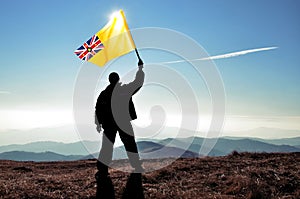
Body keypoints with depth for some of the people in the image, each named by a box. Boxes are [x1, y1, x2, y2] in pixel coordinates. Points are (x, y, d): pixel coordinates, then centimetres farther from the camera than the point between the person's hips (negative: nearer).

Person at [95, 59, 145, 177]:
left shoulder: (103, 93, 2)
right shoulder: (124, 90, -7)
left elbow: (98, 109, 5)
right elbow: (138, 82, 3)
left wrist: (98, 123, 15)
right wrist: (140, 68, 17)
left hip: (108, 123, 2)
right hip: (124, 122, -2)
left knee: (107, 145, 10)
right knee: (130, 145, 9)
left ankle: (102, 168, 6)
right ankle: (138, 167, 17)